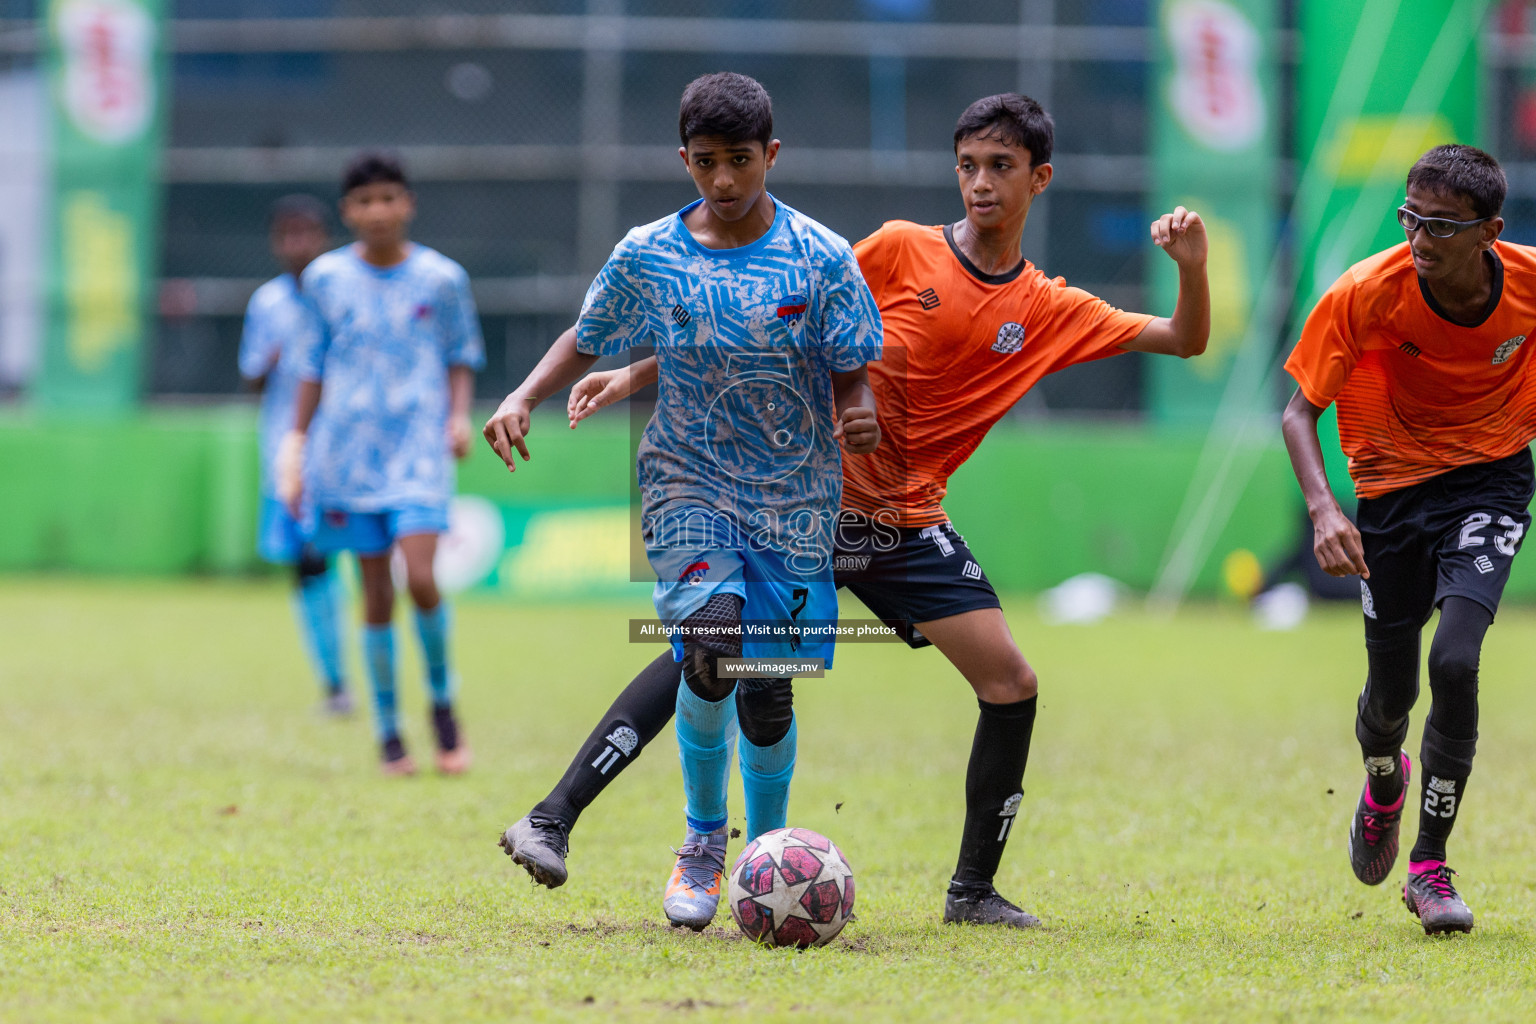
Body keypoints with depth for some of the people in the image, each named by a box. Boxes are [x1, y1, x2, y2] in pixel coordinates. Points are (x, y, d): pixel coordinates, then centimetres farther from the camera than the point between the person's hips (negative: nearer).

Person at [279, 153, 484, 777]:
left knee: (421, 578, -17)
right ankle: (388, 731, 12)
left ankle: (442, 701, 7)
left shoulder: (441, 278, 2)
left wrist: (460, 415, -3)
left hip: (419, 446, -1)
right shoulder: (326, 279, 5)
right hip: (349, 449, 1)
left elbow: (461, 356, 13)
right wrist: (297, 443, 12)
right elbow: (314, 364, 14)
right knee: (376, 590, 1)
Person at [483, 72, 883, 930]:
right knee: (710, 639, -25)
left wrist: (861, 417, -24)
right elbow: (588, 341, 13)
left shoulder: (822, 258, -5)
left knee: (768, 695, 2)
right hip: (689, 482, 0)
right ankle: (703, 839, -4)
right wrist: (524, 399, -3)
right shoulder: (647, 255, -1)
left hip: (795, 497, 0)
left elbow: (852, 376, -1)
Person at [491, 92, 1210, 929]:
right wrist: (637, 374, -2)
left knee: (1011, 685, -6)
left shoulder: (1050, 312, 6)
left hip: (906, 526, 4)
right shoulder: (902, 251, -3)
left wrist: (1192, 265, -10)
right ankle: (552, 820, -18)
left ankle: (973, 891, 9)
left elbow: (1185, 341, 11)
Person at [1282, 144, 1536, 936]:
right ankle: (1384, 784, 47)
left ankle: (1430, 863, -5)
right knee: (1390, 693, 7)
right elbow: (1300, 410, -16)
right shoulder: (1366, 293, -23)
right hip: (1392, 490, 0)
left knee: (1455, 660, -22)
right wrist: (1323, 509, -30)